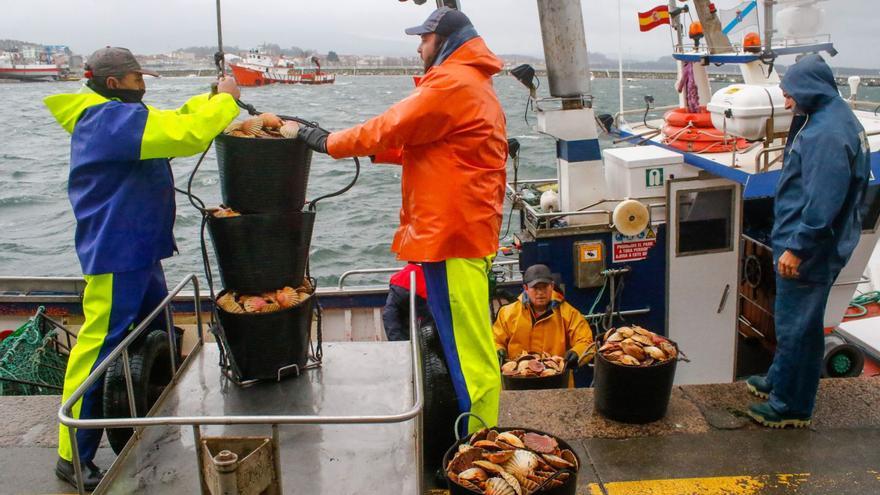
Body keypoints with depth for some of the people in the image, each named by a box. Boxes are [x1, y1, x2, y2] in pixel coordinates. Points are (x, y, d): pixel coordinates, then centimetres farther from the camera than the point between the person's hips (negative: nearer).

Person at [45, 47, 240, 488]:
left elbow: (169, 122, 23)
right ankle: (73, 458, 5)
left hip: (138, 253, 11)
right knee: (99, 350, -5)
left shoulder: (110, 119, 14)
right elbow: (186, 135, -25)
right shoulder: (112, 119, -18)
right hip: (116, 256, -11)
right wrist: (225, 99, -10)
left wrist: (210, 100, 9)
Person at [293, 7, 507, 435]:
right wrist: (375, 150, 12)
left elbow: (391, 128, -13)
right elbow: (427, 145, 20)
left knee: (466, 349, -4)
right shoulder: (474, 84, 21)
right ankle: (478, 436, 31)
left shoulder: (452, 83, -14)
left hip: (453, 234, -11)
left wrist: (329, 142, -1)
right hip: (463, 231, 11)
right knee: (463, 341, 19)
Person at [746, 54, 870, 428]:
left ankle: (790, 406, 13)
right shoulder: (831, 119, 11)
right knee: (791, 320, 22)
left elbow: (823, 202, -27)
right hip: (801, 244, 10)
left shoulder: (827, 134, -23)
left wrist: (797, 247, -23)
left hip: (808, 251, -10)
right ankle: (778, 381, 38)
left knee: (796, 326, 1)